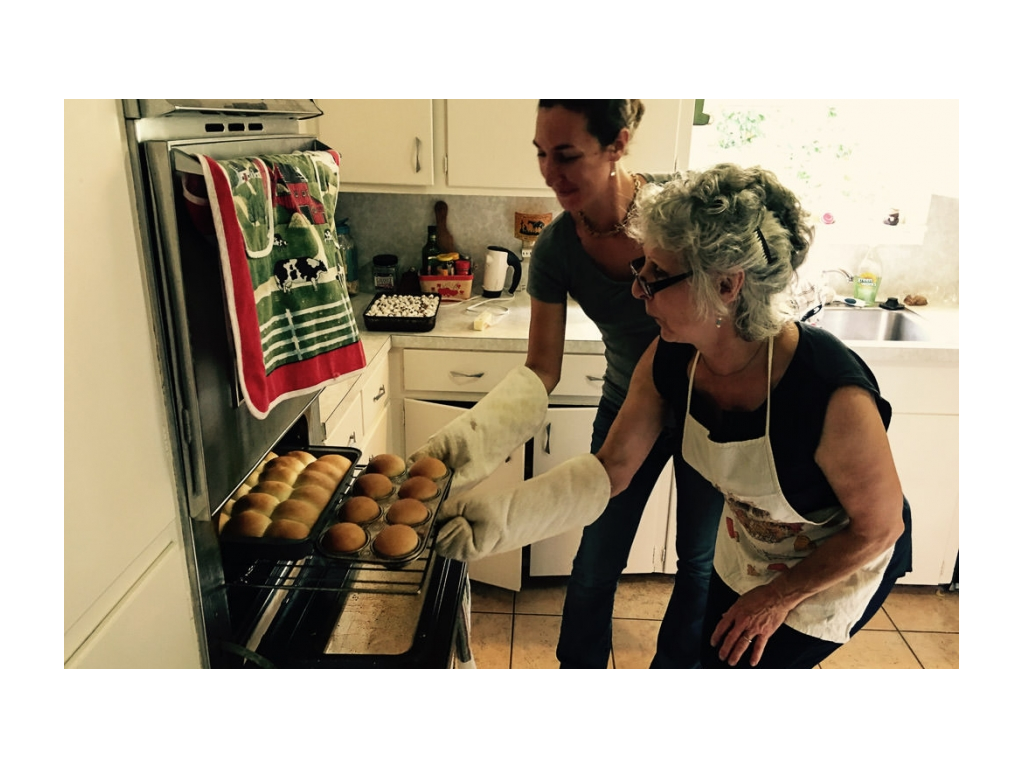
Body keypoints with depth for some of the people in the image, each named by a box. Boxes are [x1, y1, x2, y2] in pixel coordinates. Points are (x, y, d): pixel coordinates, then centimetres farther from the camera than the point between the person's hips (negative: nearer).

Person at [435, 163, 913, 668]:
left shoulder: (832, 393, -39)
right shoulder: (669, 360, -23)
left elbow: (880, 527, -23)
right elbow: (609, 469, -17)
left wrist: (777, 597, -14)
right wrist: (503, 517, -31)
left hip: (838, 568, -5)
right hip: (746, 554, 5)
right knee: (715, 660, 23)